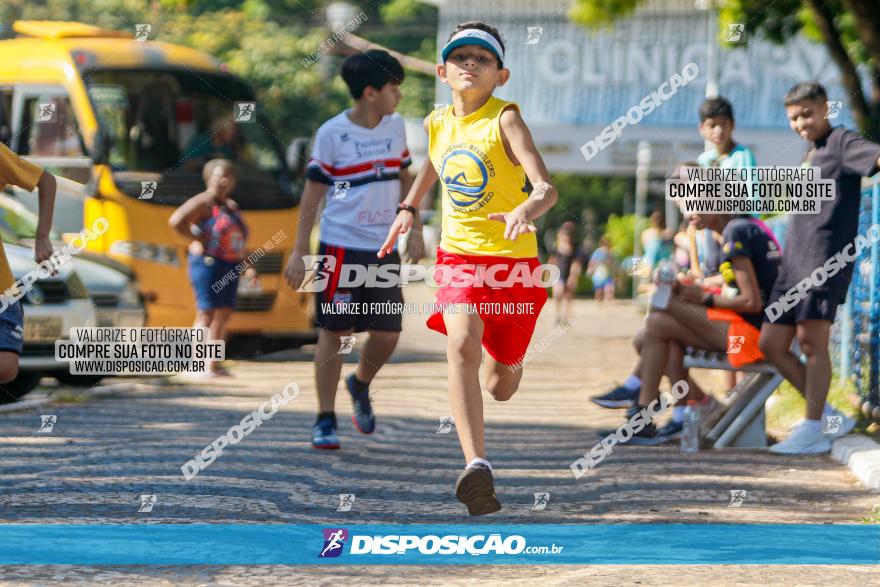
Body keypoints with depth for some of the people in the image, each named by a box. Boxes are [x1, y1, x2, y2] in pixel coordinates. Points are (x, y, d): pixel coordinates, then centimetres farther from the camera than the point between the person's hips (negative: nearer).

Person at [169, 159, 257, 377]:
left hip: (230, 267, 9)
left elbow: (238, 241, 26)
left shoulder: (231, 206, 19)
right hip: (208, 263, -9)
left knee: (224, 314, 10)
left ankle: (214, 365, 17)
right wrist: (196, 240, -14)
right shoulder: (203, 203, -8)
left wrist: (248, 268, 17)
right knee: (206, 313, -13)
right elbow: (176, 221, -21)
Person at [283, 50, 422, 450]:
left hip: (385, 248, 5)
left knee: (387, 333, 2)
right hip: (341, 247, -5)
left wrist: (413, 231, 14)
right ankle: (325, 421, 6)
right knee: (335, 332, -2)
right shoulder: (332, 133, -8)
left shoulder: (396, 127, 7)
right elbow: (312, 193, -4)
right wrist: (299, 251, -6)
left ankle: (360, 386, 32)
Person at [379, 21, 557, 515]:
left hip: (514, 259, -3)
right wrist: (409, 207, 20)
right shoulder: (437, 124, 3)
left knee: (502, 386, 9)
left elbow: (547, 188, -27)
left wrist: (529, 207, -48)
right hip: (459, 255, 3)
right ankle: (477, 467, -37)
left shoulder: (505, 119, -14)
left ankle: (507, 358, 49)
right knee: (462, 345, -27)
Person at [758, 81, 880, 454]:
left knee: (811, 339, -14)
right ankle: (829, 417, 13)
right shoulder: (809, 156, 25)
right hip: (794, 262, 9)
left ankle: (813, 431, -11)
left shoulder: (842, 142, -1)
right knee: (771, 344, 7)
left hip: (826, 256, -9)